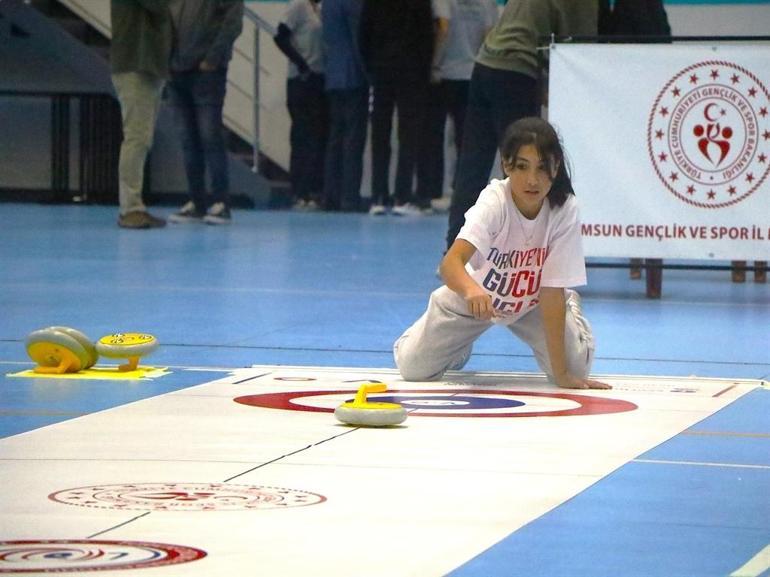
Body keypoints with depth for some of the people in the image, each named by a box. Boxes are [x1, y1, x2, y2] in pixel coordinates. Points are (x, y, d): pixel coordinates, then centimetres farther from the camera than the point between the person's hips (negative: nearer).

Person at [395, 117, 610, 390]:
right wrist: (472, 289, -73)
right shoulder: (495, 201, -35)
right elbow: (450, 262, -49)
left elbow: (552, 291, -28)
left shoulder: (565, 209, -29)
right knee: (413, 367, -12)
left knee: (576, 366, -17)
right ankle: (461, 343, 24)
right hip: (474, 296, -1)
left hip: (533, 302, 2)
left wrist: (561, 373, -31)